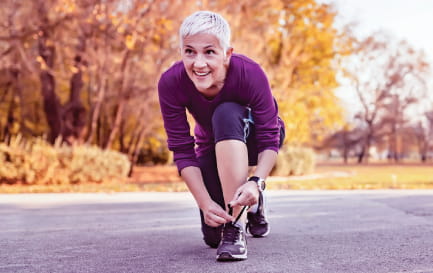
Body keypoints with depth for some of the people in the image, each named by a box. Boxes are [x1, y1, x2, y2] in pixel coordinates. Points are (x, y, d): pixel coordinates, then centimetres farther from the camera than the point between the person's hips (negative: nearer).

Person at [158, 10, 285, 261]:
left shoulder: (250, 73, -34)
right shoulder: (171, 83, -29)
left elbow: (270, 140, -29)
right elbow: (182, 151, -24)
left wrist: (256, 182, -47)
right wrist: (205, 203, -34)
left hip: (252, 138, -2)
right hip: (212, 146, 2)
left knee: (226, 114, -37)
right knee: (213, 236, -8)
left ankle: (236, 225, -31)